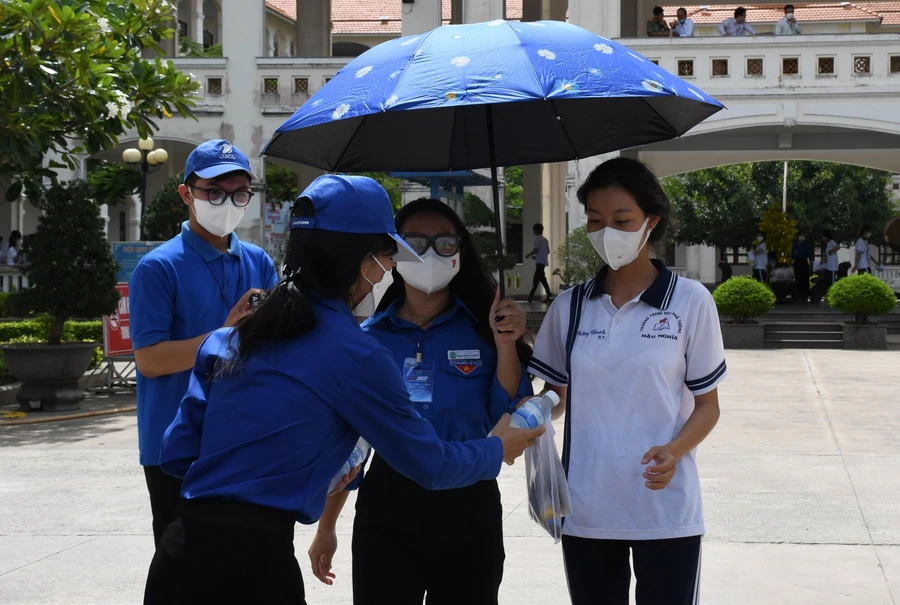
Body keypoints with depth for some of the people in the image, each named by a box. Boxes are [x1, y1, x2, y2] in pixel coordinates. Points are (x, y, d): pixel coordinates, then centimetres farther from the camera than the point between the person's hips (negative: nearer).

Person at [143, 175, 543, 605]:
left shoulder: (228, 338, 10)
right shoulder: (355, 355, -8)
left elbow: (177, 453, 12)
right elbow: (430, 464, 2)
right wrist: (498, 449, 22)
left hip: (178, 556, 7)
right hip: (253, 560, -7)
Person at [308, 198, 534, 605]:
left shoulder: (481, 328, 0)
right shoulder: (369, 338, 1)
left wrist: (506, 345, -16)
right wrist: (326, 526, 11)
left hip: (468, 506, 0)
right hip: (386, 507, 0)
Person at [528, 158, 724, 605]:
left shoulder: (690, 301, -4)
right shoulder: (569, 306, 5)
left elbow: (707, 405, 0)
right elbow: (556, 399, 12)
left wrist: (674, 450, -18)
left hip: (665, 511, -3)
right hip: (586, 512, 3)